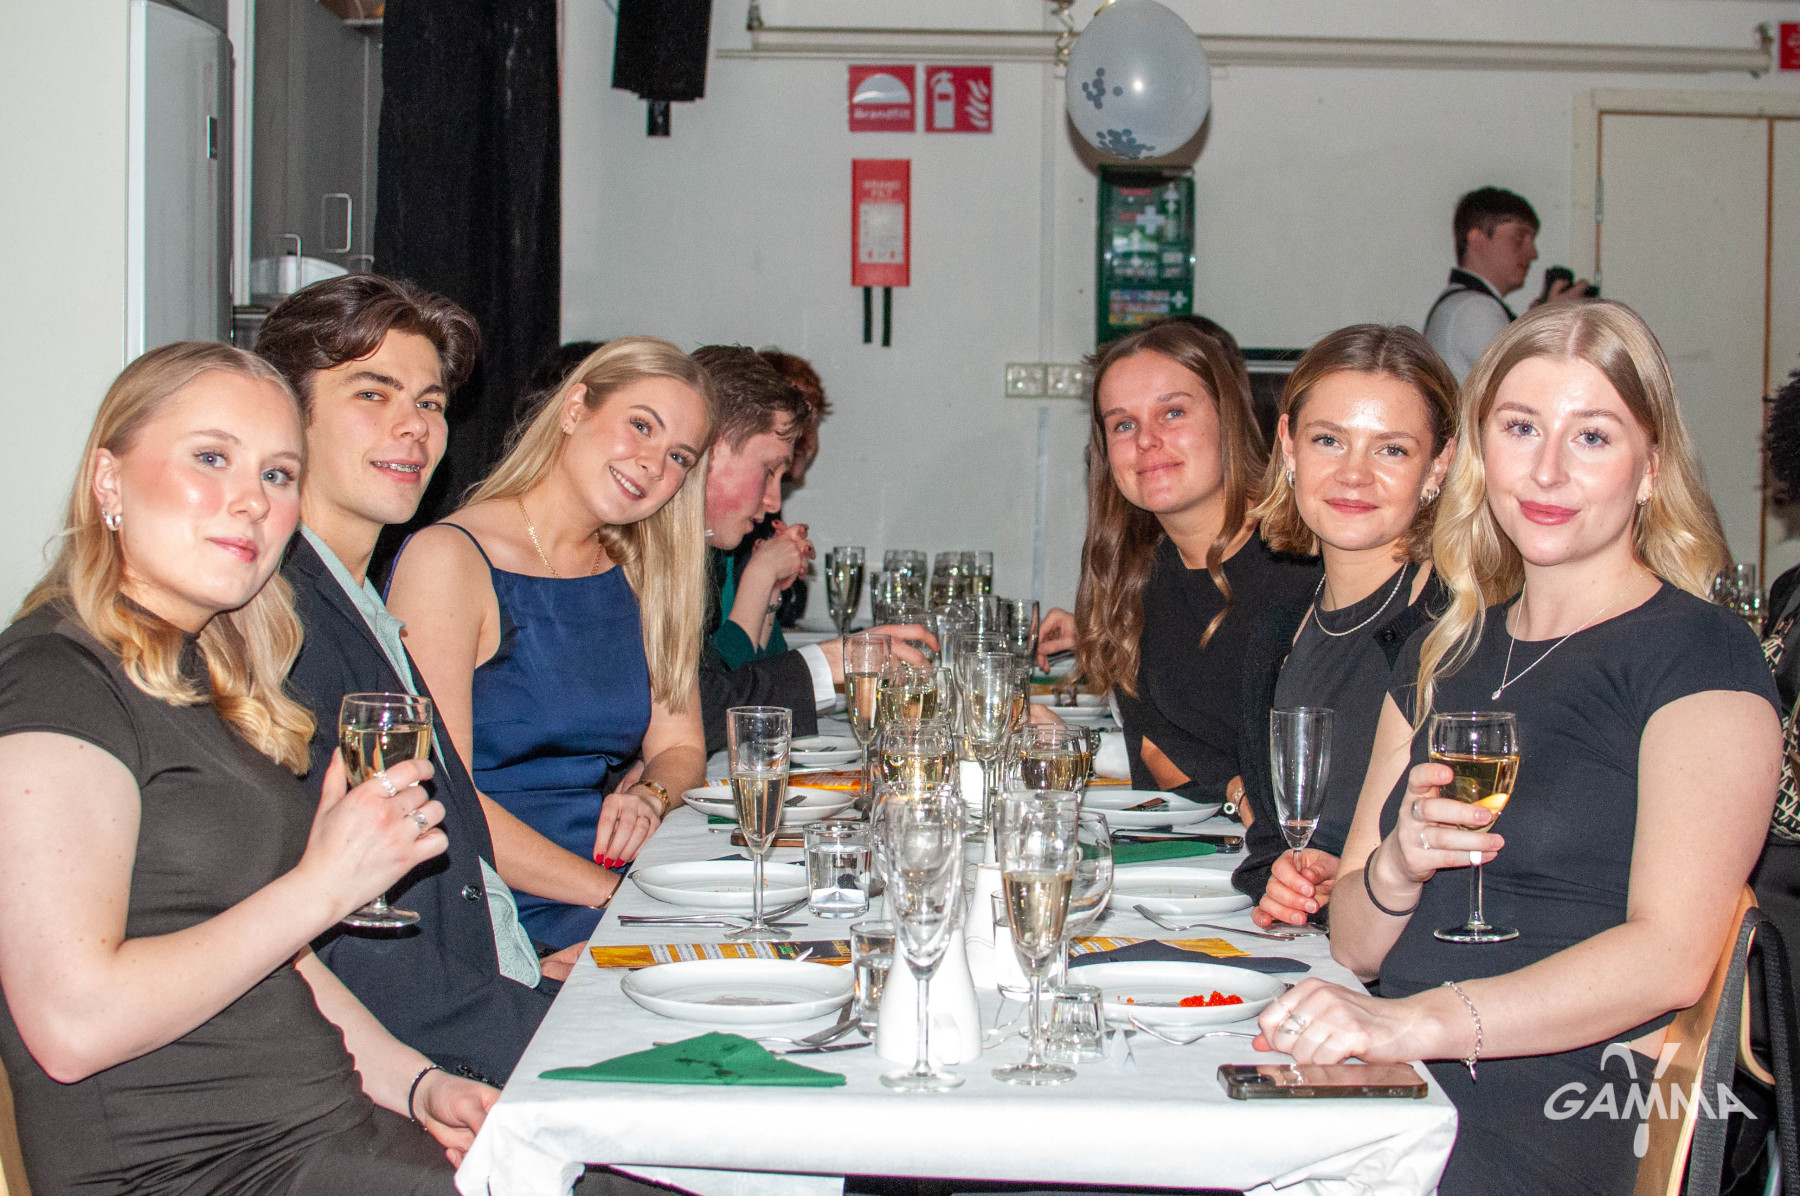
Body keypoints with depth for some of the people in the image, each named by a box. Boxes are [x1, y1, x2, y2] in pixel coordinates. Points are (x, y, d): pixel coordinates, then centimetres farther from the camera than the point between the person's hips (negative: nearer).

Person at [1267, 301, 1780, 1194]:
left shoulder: (1700, 656, -1)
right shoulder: (1442, 656, 18)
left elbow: (1671, 954, -15)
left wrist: (1420, 1020, -28)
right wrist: (1399, 866, -6)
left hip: (1574, 1106, -6)